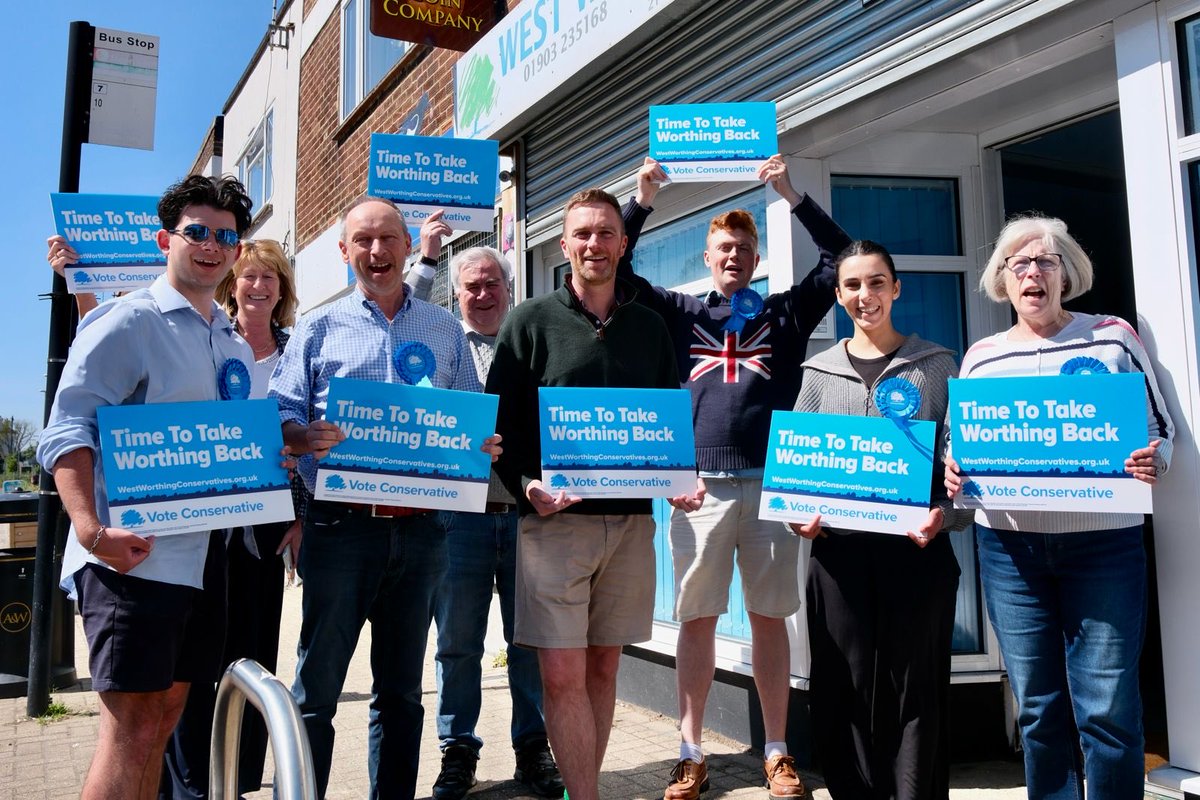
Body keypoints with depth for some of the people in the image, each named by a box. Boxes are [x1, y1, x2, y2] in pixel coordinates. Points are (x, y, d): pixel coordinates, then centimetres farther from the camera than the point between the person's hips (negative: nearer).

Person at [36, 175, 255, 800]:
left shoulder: (236, 346, 18)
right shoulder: (128, 322, -3)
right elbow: (66, 431, -12)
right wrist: (91, 529, -24)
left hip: (204, 554, 7)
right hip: (134, 553, -7)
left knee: (163, 716, 14)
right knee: (131, 724, -8)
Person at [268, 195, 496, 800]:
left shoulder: (445, 330, 12)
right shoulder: (319, 327, 8)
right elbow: (280, 414, 0)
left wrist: (482, 445, -9)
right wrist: (307, 437, -21)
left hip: (419, 528, 2)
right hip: (340, 525, -2)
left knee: (401, 688, 14)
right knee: (317, 687, 3)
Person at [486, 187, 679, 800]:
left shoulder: (650, 327, 12)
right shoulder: (530, 322, 3)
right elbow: (500, 421, -1)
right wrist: (527, 486, -16)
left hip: (631, 520, 3)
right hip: (555, 519, -3)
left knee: (603, 667, 11)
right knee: (562, 675, -4)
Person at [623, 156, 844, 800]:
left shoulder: (784, 312, 13)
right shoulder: (680, 313, 13)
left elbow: (840, 257, 6)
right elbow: (615, 273, 9)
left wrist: (791, 194, -1)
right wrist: (642, 201, 1)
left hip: (770, 483, 0)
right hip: (700, 486, 0)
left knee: (769, 618, 6)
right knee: (697, 619, 3)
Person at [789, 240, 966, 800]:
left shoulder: (937, 366, 7)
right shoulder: (821, 371, 11)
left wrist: (945, 514, -14)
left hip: (916, 548, -1)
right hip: (838, 549, 2)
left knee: (916, 686, 4)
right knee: (845, 686, 6)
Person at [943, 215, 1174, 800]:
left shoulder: (1113, 337, 4)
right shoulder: (981, 356, 10)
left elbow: (1160, 428, 8)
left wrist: (1152, 462, -14)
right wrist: (953, 475, -7)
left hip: (1102, 541, -2)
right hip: (1009, 546, 2)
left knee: (1108, 708, -1)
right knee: (1038, 708, 10)